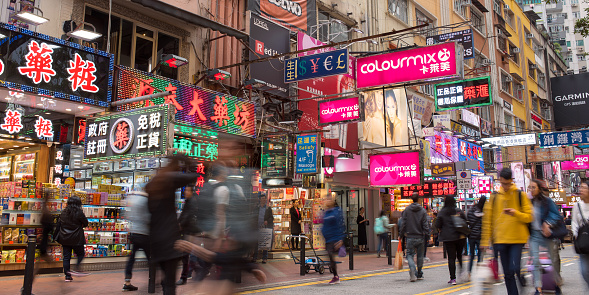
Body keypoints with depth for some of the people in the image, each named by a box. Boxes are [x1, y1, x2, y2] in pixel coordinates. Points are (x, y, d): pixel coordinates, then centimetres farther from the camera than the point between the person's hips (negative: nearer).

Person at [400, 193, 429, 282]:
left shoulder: (406, 210, -2)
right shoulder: (423, 210, -2)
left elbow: (403, 224, -1)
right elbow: (425, 224, -4)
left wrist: (402, 234, 8)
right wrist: (426, 234, 3)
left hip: (410, 237, -1)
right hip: (420, 237, 1)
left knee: (410, 255, 5)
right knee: (420, 256, 13)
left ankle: (412, 271, -19)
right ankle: (419, 274, 20)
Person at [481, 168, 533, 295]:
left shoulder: (521, 195, 2)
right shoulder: (495, 197, 7)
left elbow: (529, 217, 0)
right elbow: (487, 220, 9)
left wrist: (516, 213, -20)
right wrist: (485, 241, 5)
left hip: (517, 238, -2)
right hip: (501, 239, 3)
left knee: (515, 268, -14)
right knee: (507, 273, 6)